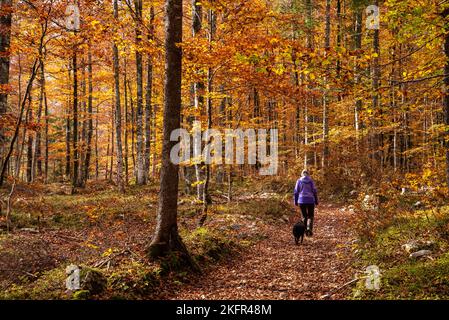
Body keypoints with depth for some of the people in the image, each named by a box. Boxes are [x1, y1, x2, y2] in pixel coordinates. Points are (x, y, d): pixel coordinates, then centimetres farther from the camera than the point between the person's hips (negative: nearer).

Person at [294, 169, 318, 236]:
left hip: (301, 200, 1)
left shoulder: (299, 181, 3)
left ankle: (306, 231, 14)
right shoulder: (311, 181, 1)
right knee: (311, 216, 9)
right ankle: (309, 228, -15)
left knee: (304, 216, 14)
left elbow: (296, 191, 2)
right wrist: (316, 201, 8)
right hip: (310, 200, -1)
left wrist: (296, 201, 10)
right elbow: (314, 191, 0)